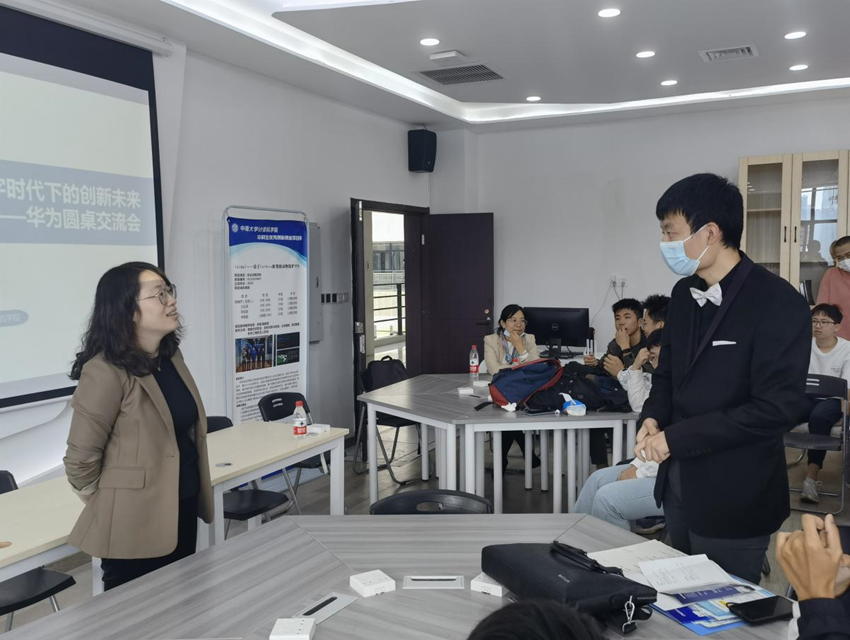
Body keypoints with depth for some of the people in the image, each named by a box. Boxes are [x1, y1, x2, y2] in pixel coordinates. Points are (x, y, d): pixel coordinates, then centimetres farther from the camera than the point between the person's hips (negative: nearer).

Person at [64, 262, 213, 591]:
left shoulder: (171, 357, 5)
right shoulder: (106, 372, -21)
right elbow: (81, 459, -16)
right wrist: (113, 507, -1)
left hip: (183, 511, 7)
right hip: (136, 525, -7)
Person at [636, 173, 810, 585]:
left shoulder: (778, 303, -18)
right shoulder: (684, 293, 5)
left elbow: (775, 409, -22)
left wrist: (676, 438, -21)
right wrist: (653, 417, -5)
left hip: (734, 496, -7)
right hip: (678, 482, 7)